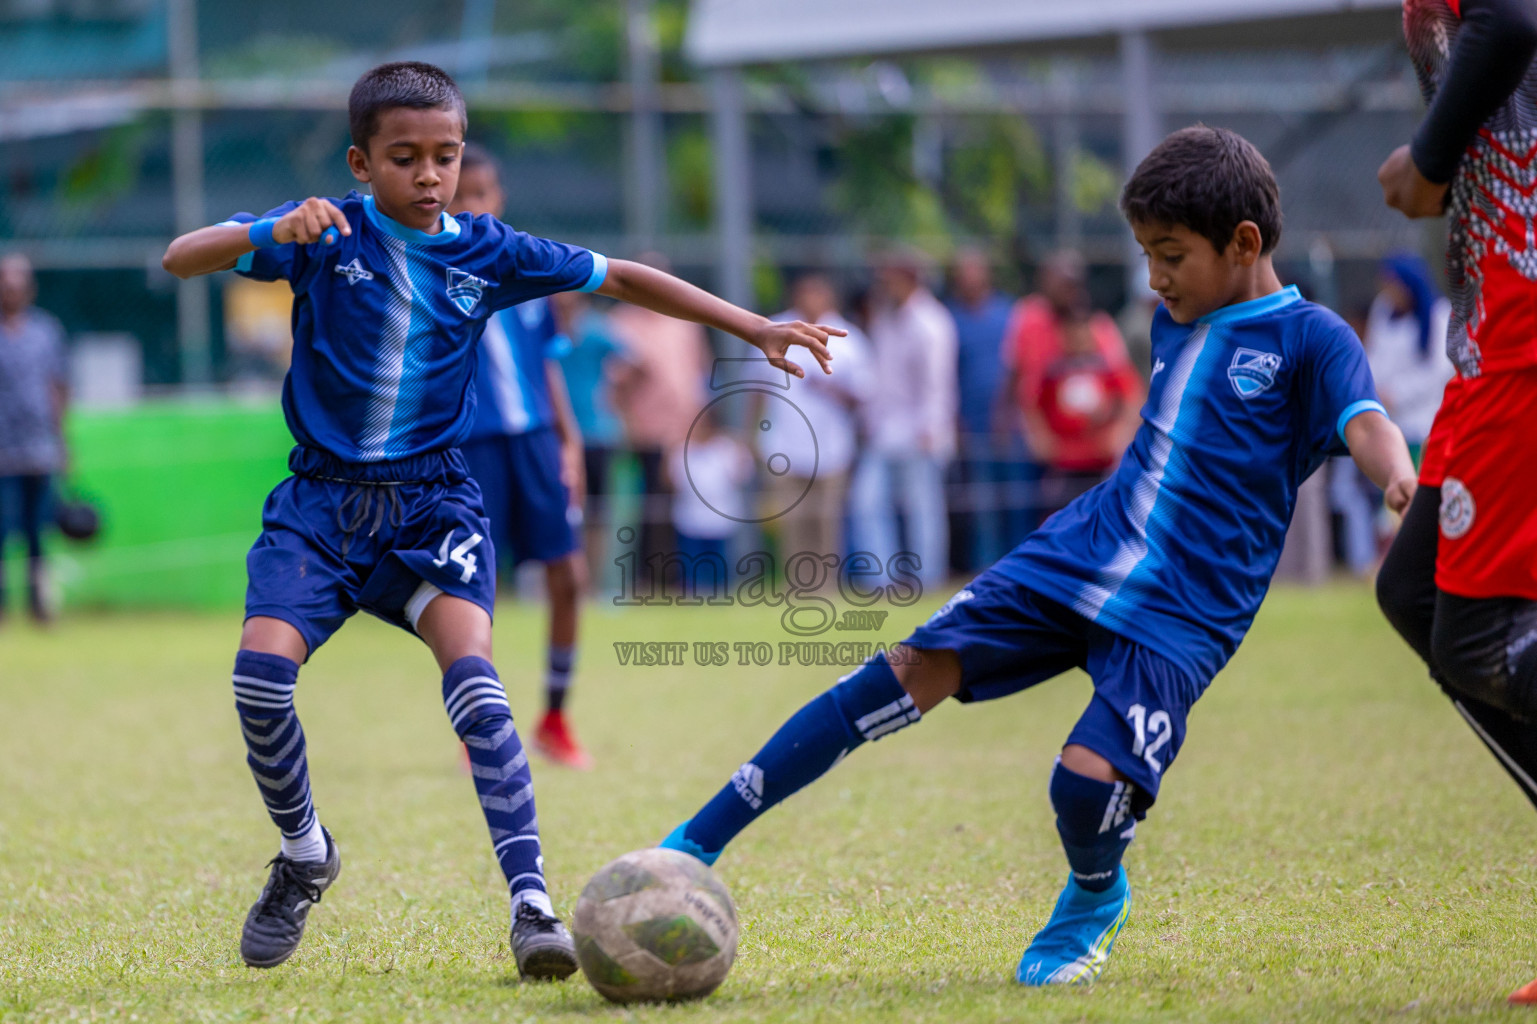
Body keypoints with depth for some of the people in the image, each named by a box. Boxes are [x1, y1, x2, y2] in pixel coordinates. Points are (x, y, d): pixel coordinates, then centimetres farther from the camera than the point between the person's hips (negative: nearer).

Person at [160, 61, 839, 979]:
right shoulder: (326, 233, -4)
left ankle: (531, 901, -26)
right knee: (262, 670, -20)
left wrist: (754, 328, 9)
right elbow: (182, 259, -14)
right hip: (322, 498, -1)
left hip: (433, 501, 1)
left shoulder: (485, 252, 3)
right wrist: (275, 234, -34)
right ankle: (306, 856, 7)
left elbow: (619, 279, 12)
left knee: (473, 677, -23)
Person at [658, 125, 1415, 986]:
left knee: (1092, 777, -25)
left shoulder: (1311, 340, -6)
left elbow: (1362, 420, -24)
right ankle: (699, 844, -5)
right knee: (913, 672, -7)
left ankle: (1095, 900, 13)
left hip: (1182, 615, -6)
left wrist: (1400, 477, -46)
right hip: (1076, 554, 6)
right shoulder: (1178, 323, 15)